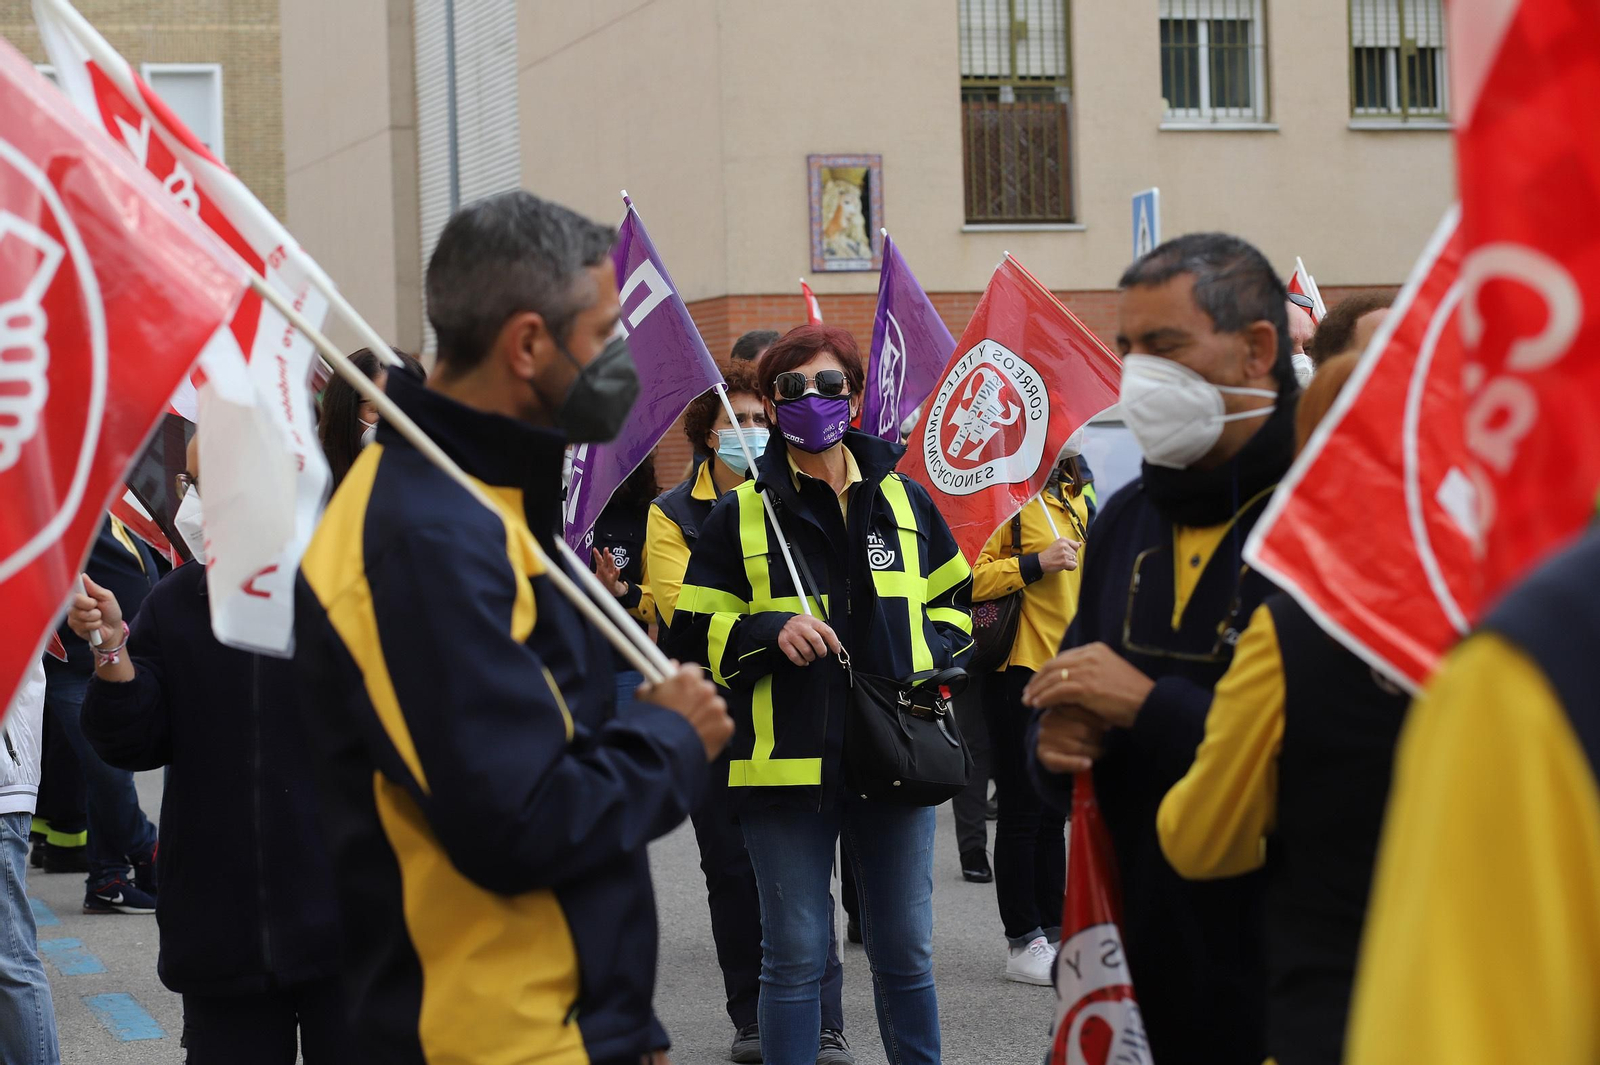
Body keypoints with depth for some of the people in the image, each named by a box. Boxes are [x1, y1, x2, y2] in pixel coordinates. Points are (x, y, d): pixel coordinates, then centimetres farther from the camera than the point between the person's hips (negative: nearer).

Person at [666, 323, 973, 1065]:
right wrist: (770, 631, -16)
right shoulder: (740, 515, 1)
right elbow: (693, 637, 1)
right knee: (795, 954, 2)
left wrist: (934, 658, 2)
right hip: (788, 761, -2)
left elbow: (955, 598, 22)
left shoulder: (903, 501, 10)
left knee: (905, 950, 10)